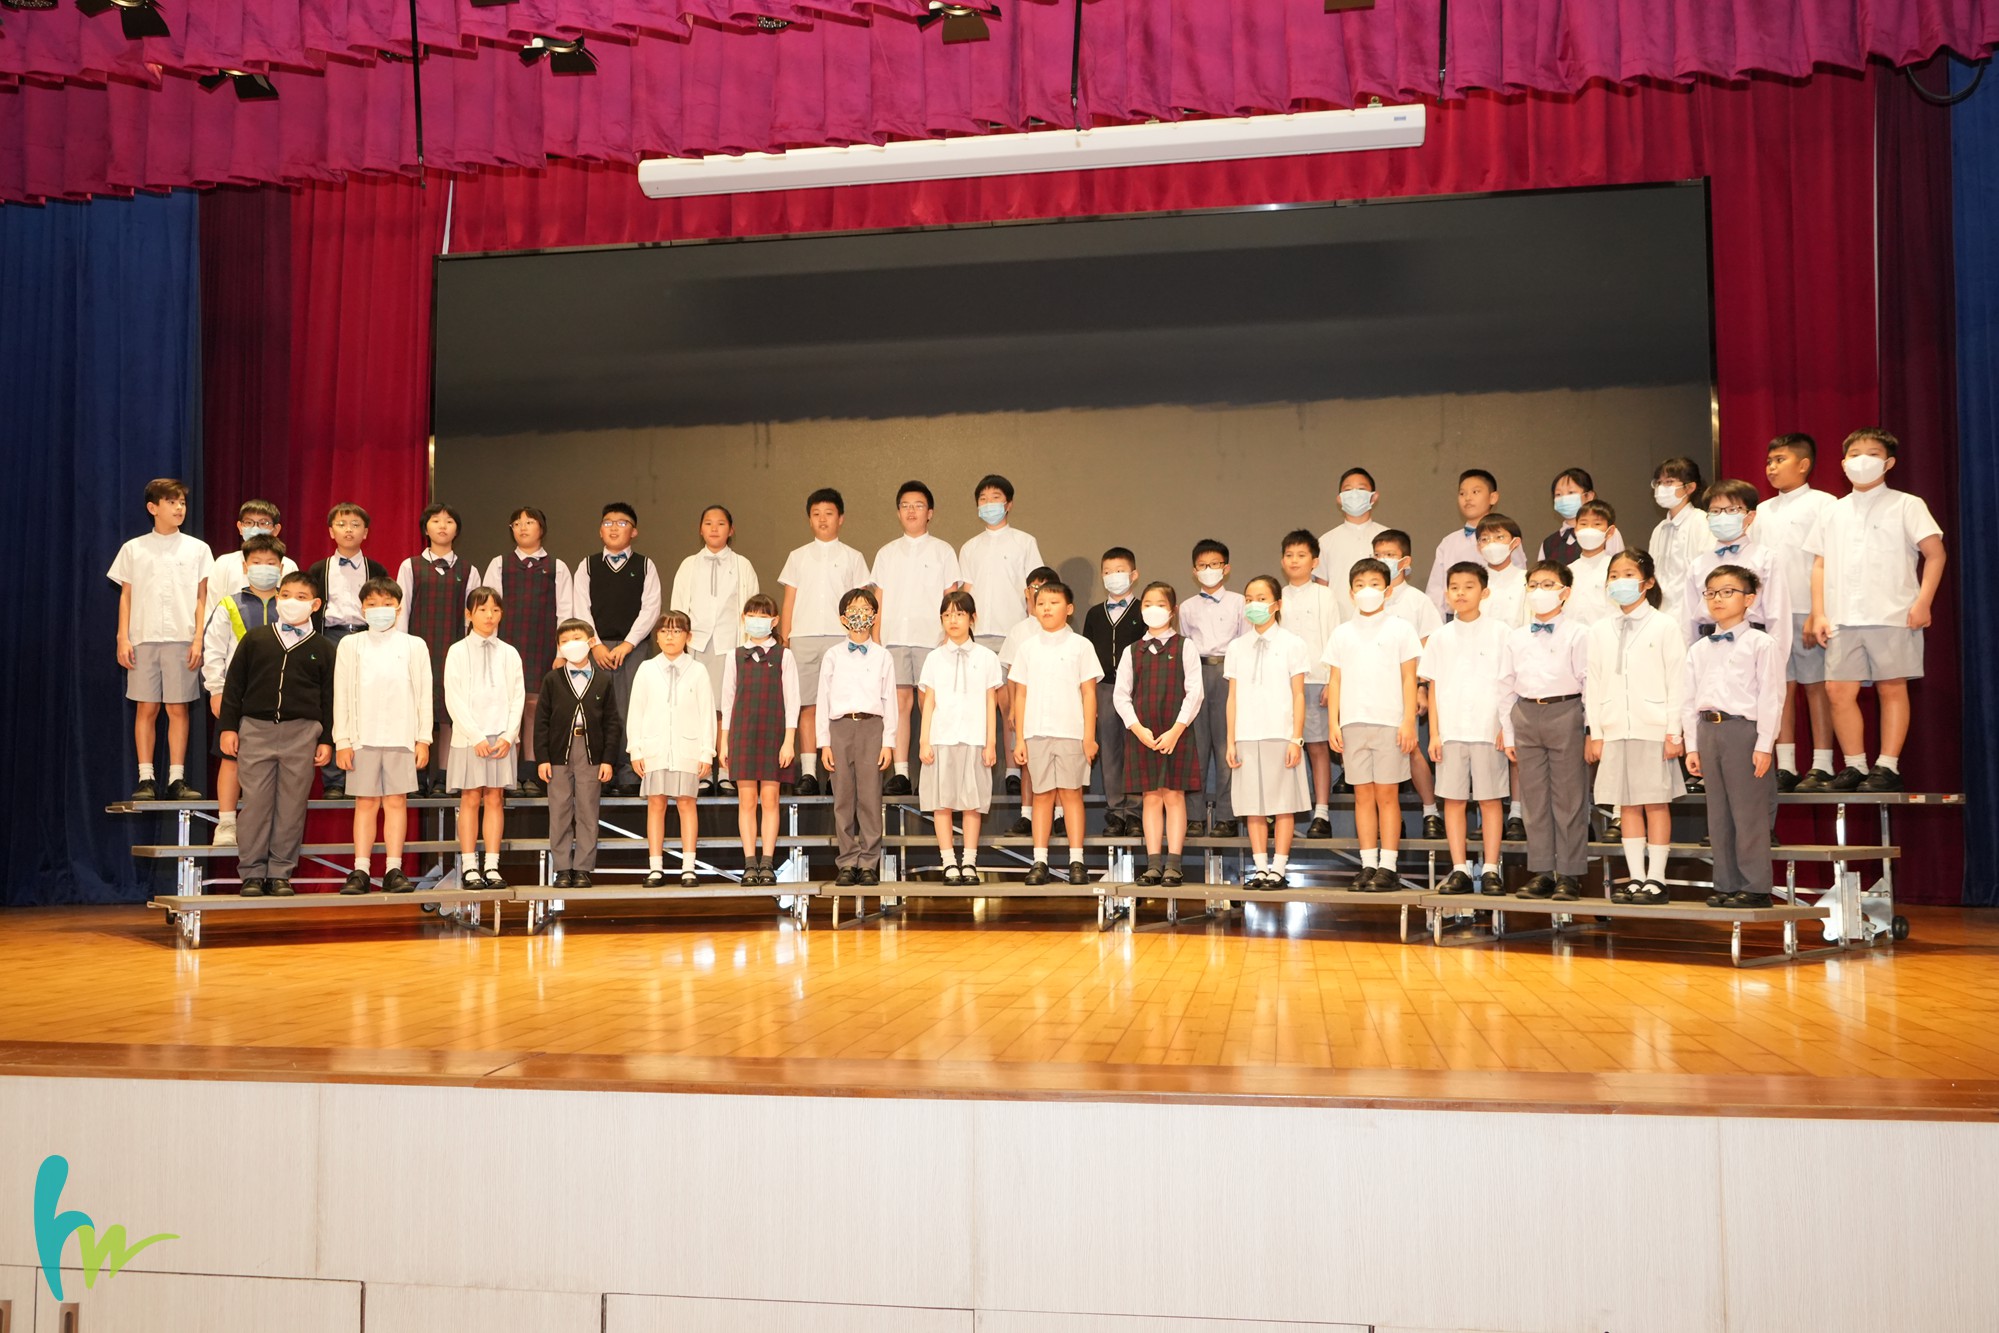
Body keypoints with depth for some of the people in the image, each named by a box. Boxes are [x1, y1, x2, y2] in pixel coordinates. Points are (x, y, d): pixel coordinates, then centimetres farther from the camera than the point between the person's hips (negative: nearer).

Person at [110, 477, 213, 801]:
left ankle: (177, 778, 3)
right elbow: (125, 597, 9)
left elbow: (202, 599, 6)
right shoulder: (133, 549, 9)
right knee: (146, 708, 1)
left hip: (181, 639, 0)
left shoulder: (197, 549, 8)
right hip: (143, 638, 0)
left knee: (178, 708, 0)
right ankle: (146, 778, 4)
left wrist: (198, 639, -2)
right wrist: (123, 638, 0)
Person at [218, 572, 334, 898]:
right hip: (256, 728, 0)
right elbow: (234, 684, 8)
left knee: (292, 806, 2)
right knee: (255, 802, 0)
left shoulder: (322, 648, 7)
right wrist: (228, 726, 2)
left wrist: (326, 739, 3)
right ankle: (252, 872, 8)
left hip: (302, 734, 0)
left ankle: (281, 873, 10)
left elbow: (328, 697, 8)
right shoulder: (255, 639, 7)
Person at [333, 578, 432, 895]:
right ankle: (361, 870, 4)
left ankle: (394, 870, 2)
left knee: (396, 801, 0)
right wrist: (342, 741, 0)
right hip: (363, 737, 0)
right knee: (365, 803, 2)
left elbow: (423, 695, 6)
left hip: (401, 736, 0)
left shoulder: (414, 646, 7)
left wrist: (423, 739, 1)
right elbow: (342, 695, 6)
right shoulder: (350, 646, 8)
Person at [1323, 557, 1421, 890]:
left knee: (1387, 794, -1)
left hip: (1389, 723, -2)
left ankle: (1388, 867, 2)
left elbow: (1409, 678, 2)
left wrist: (1409, 721, -6)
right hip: (1353, 723, 3)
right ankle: (1368, 864, 9)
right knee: (1363, 794, 5)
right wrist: (1334, 723, 3)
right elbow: (1335, 681, 11)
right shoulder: (1342, 633, 12)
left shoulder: (1399, 629, 5)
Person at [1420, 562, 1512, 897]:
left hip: (1488, 730, -2)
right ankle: (1460, 869, 10)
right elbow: (1433, 687, 8)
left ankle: (1490, 870, 7)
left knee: (1489, 800, 2)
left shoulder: (1499, 633, 2)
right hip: (1451, 730, 2)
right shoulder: (1440, 638, 9)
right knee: (1453, 800, 3)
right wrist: (1434, 734, 2)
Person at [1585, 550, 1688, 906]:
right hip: (1615, 730, 4)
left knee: (1656, 803, 0)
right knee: (1628, 805, 6)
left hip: (1654, 729, -4)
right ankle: (1636, 878, 11)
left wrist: (1674, 732, -8)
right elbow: (1594, 683, 10)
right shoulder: (1600, 631, 11)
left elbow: (1677, 682, -2)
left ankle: (1656, 880, 4)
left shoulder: (1664, 628, 0)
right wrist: (1595, 733, 5)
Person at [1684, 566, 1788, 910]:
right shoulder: (1698, 650, 15)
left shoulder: (1763, 644, -2)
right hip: (1708, 730, 6)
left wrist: (1764, 745, -13)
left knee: (1748, 813, -3)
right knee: (1718, 814, 9)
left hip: (1743, 729, -6)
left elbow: (1770, 697, -7)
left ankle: (1754, 887, 3)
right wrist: (1692, 746, 9)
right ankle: (1726, 885, 15)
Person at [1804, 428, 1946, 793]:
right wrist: (1819, 613, 6)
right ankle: (1855, 766, 10)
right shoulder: (1833, 513, 14)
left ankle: (1888, 767, 6)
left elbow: (1935, 553, -2)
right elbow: (1820, 564, 14)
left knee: (1892, 688, 0)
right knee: (1839, 690, 0)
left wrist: (1923, 602, -11)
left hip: (1893, 615, -4)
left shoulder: (1906, 506, 3)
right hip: (1843, 619, 4)